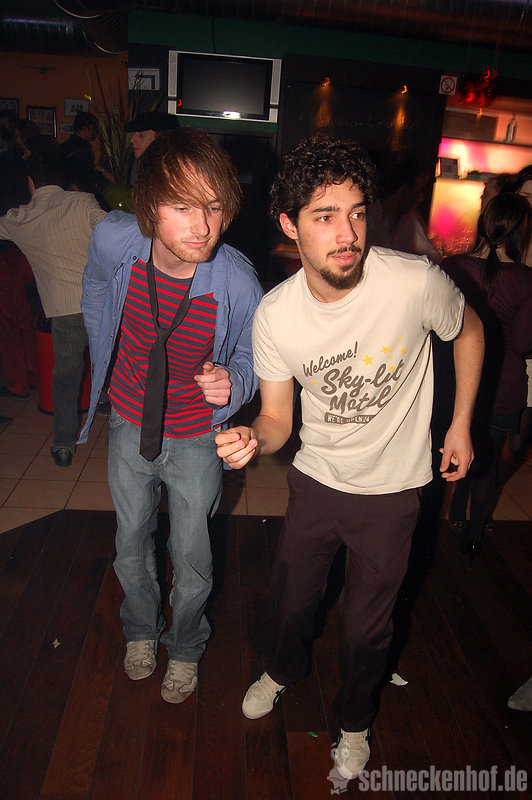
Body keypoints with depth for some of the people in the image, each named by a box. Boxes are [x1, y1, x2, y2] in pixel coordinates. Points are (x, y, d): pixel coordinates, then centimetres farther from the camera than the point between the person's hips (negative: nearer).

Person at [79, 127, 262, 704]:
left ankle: (185, 647, 46)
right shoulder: (114, 241, -24)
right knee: (131, 545, 22)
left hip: (195, 439, -2)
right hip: (129, 425, 3)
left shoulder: (237, 285, -30)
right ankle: (141, 630, 53)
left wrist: (231, 383, -32)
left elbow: (248, 359, -9)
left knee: (191, 559, 14)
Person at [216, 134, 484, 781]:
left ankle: (355, 720, 51)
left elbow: (468, 330, -2)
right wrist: (253, 439, -31)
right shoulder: (274, 315, -19)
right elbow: (278, 418, -8)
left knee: (366, 624, 16)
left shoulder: (416, 281, -26)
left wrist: (461, 424, -1)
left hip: (390, 489, -2)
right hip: (315, 479, 2)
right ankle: (286, 668, 61)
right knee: (290, 593, 24)